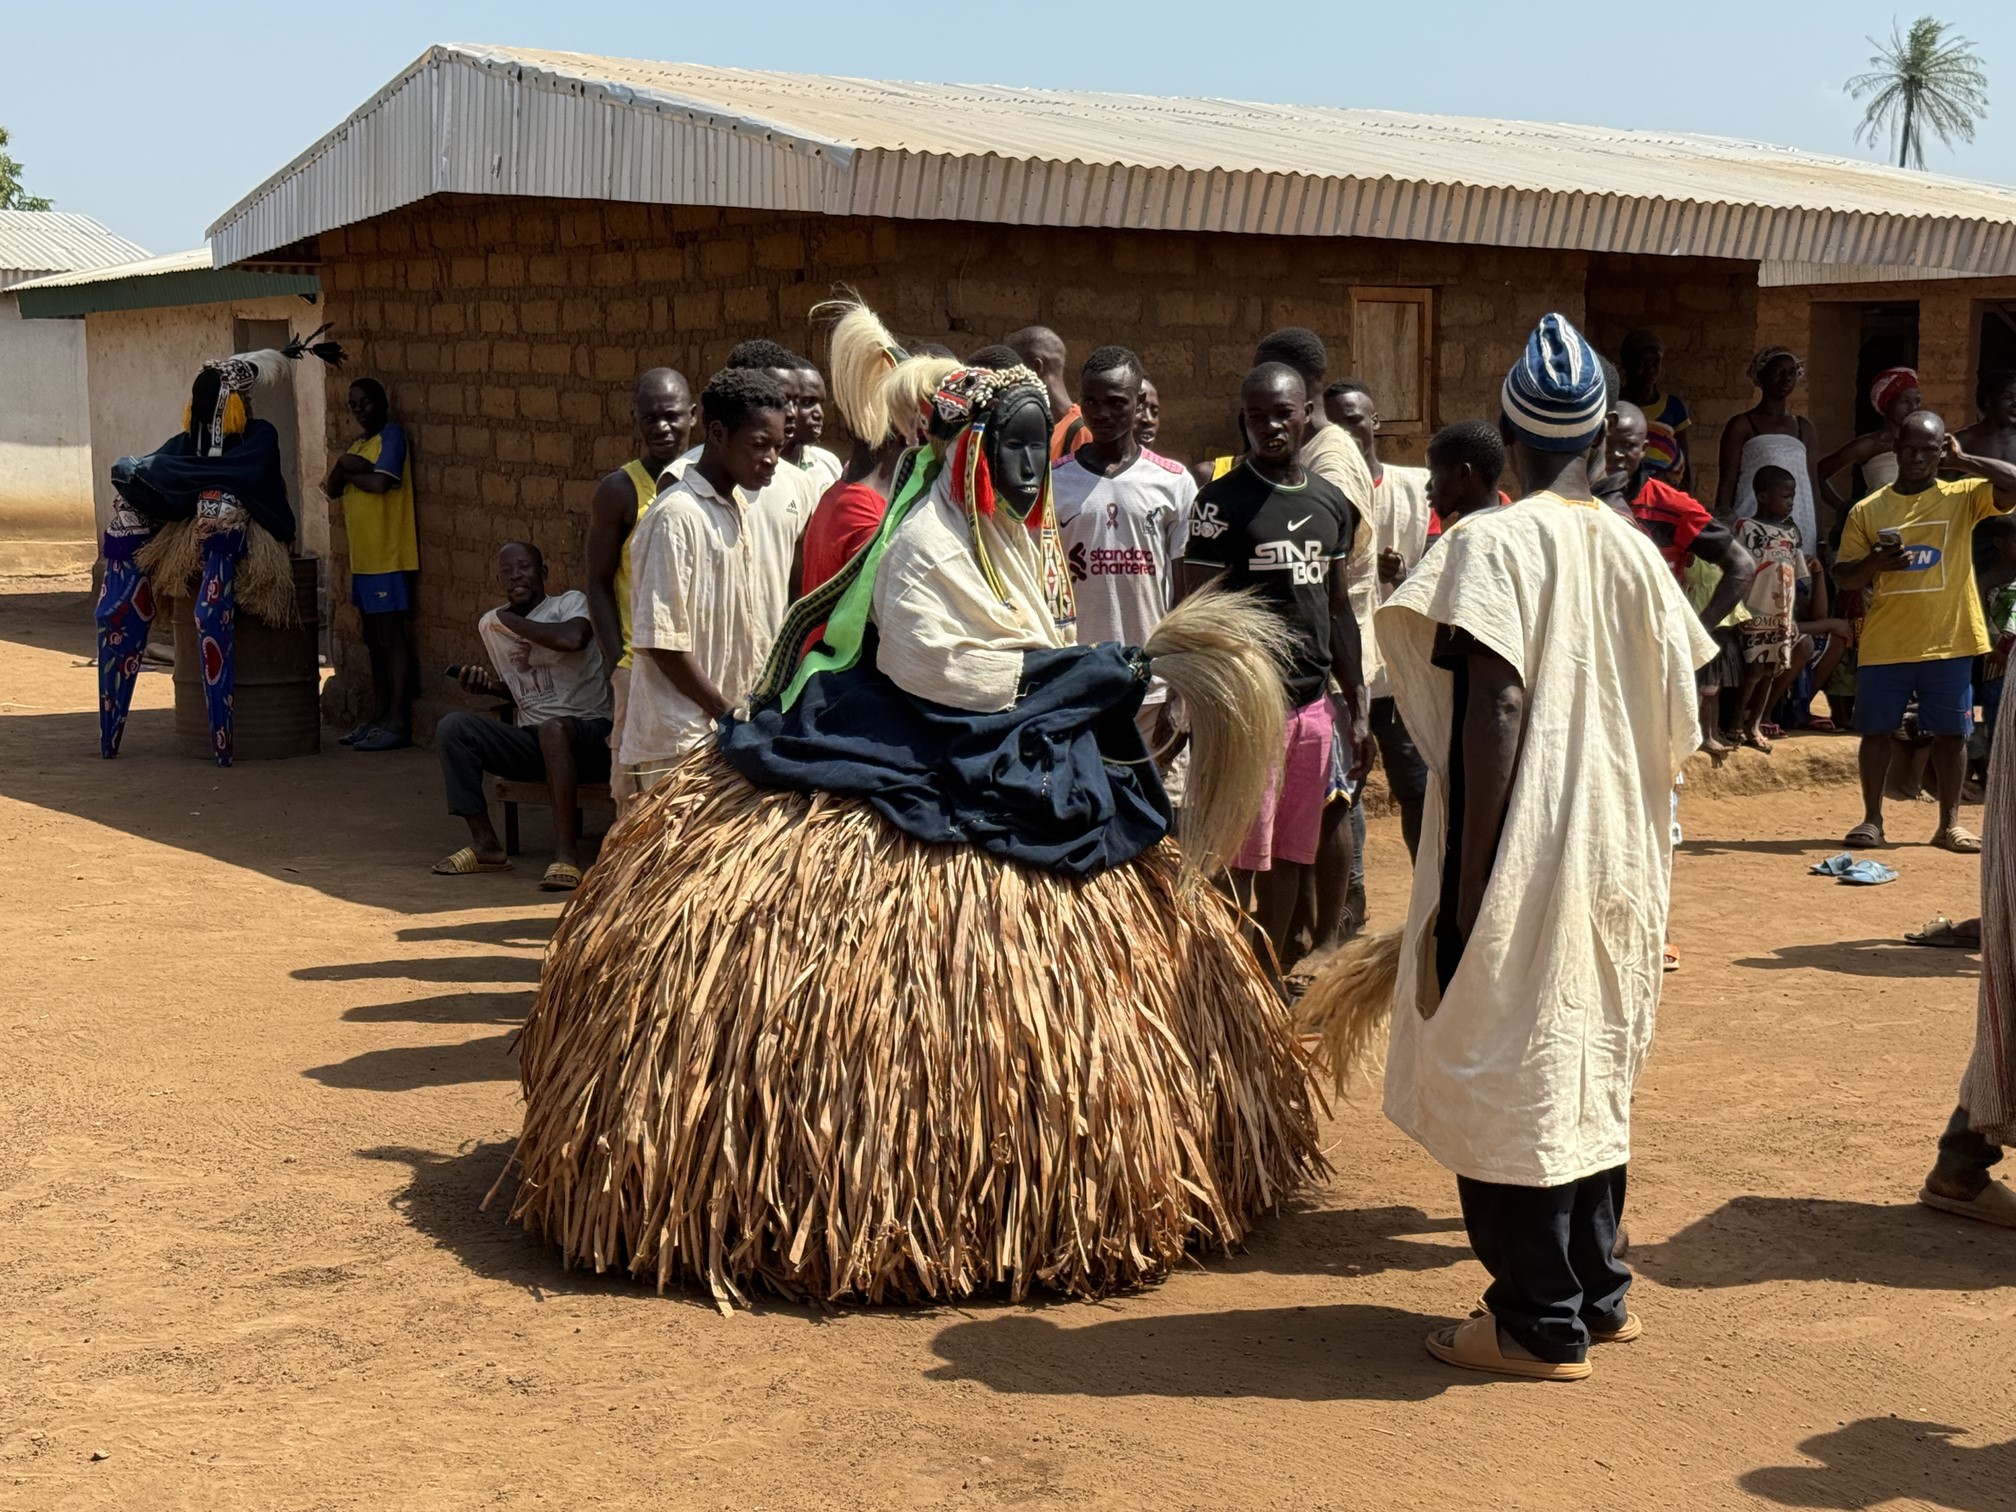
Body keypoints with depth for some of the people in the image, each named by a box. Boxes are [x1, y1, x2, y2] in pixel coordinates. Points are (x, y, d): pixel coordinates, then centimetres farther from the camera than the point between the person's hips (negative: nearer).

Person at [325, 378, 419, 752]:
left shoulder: (392, 434, -7)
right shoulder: (358, 443, 18)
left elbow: (381, 482, -21)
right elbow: (332, 489, 8)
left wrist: (349, 471, -3)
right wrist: (344, 465, -12)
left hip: (389, 556, -9)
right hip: (363, 558, 9)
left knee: (394, 639, -7)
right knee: (375, 640, 13)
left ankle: (398, 724, -6)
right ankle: (378, 718, 19)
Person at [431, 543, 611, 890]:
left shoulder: (570, 602, -4)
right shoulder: (490, 624, 15)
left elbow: (573, 639, -29)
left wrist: (510, 620, -15)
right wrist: (487, 686, 4)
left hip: (588, 734, -6)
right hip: (530, 742, 6)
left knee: (554, 727, -40)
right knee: (453, 726, -15)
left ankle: (567, 853, -40)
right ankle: (485, 843, -15)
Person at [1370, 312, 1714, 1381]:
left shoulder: (1493, 543, -12)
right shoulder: (1635, 550, 5)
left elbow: (1495, 712, -19)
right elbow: (1675, 725, 6)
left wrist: (1465, 886, -17)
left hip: (1522, 851, -7)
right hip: (1615, 853, 7)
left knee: (1509, 1068, 3)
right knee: (1588, 1064, 18)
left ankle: (1540, 1323, 10)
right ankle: (1597, 1292, 29)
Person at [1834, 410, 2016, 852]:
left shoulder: (1962, 497, 2)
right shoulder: (1867, 510, 5)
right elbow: (1842, 576, 5)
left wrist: (1961, 461, -8)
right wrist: (1875, 562, -16)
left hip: (1948, 642, -1)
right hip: (1883, 644, 1)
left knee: (1950, 732, 5)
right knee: (1876, 729, 4)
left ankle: (1950, 824, 15)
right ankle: (1871, 820, 16)